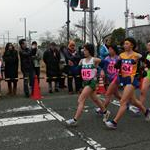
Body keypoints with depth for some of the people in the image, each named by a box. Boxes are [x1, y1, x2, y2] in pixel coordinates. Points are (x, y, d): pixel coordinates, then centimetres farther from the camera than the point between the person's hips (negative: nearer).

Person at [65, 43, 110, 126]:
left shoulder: (94, 60, -9)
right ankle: (105, 112, 43)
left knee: (81, 100, -15)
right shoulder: (82, 61, 6)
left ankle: (75, 120, -12)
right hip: (85, 82, 7)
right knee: (95, 99, 21)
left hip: (92, 82, -7)